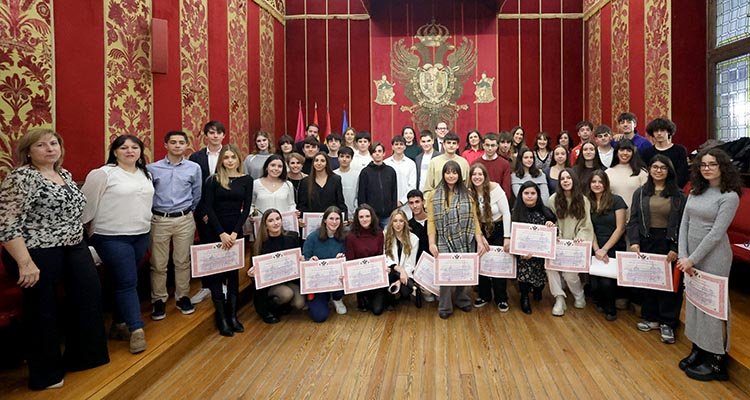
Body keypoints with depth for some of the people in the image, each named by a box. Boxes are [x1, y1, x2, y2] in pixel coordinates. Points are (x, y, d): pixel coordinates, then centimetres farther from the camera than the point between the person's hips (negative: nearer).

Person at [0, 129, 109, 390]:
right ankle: (45, 374, 23)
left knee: (90, 294, 11)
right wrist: (25, 263, -23)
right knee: (43, 309, 5)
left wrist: (80, 241, 18)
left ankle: (82, 356, 30)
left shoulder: (65, 174, 10)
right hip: (38, 253, -8)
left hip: (73, 249, 8)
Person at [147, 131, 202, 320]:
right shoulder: (152, 168, -3)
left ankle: (182, 297, 24)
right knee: (158, 263, 5)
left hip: (185, 220, 1)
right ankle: (159, 300, 19)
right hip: (159, 220, -1)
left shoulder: (194, 168, 0)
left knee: (182, 261, 10)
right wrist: (150, 213, 9)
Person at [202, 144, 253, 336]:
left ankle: (232, 315, 15)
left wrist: (234, 233, -10)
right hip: (216, 231, -1)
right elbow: (209, 208, -5)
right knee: (217, 272, 1)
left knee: (234, 272, 8)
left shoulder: (246, 180, 3)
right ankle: (221, 317, 8)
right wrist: (221, 233, -14)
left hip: (236, 231, 2)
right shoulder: (213, 180, -1)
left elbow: (246, 208, 0)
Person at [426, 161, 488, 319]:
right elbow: (431, 221, -4)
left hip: (465, 242, 2)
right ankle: (445, 307, 13)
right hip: (445, 242, -2)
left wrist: (480, 241, -3)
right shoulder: (433, 195, 1)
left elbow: (474, 219, 5)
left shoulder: (467, 194, 7)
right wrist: (432, 243, -12)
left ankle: (462, 300, 31)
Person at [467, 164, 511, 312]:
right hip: (481, 231, 3)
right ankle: (484, 295, 25)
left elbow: (506, 213, -14)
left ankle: (501, 298, 17)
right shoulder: (468, 193, -10)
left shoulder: (495, 189, -18)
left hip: (498, 230, -3)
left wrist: (507, 237, -16)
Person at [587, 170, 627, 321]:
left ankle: (610, 309, 10)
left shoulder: (616, 200, -4)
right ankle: (600, 303, 21)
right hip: (596, 249, 3)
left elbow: (620, 228, -6)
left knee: (606, 281, -18)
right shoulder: (588, 203, 7)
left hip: (614, 248, -3)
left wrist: (604, 249, -9)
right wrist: (596, 249, -7)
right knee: (595, 283, -12)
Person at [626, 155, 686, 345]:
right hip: (646, 241, 2)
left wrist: (675, 248, -11)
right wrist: (634, 241, -9)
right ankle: (651, 317, 21)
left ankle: (667, 323, 11)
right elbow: (633, 220, 4)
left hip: (668, 242, -2)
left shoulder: (678, 195, 1)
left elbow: (682, 223, -3)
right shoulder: (641, 193, 7)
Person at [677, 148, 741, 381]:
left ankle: (716, 362, 16)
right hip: (691, 256, 6)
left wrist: (693, 259, -16)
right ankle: (698, 350, 27)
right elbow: (684, 224, 3)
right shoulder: (696, 191, 7)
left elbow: (716, 233, -16)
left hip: (713, 257, -6)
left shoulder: (729, 196, -11)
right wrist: (683, 256, -6)